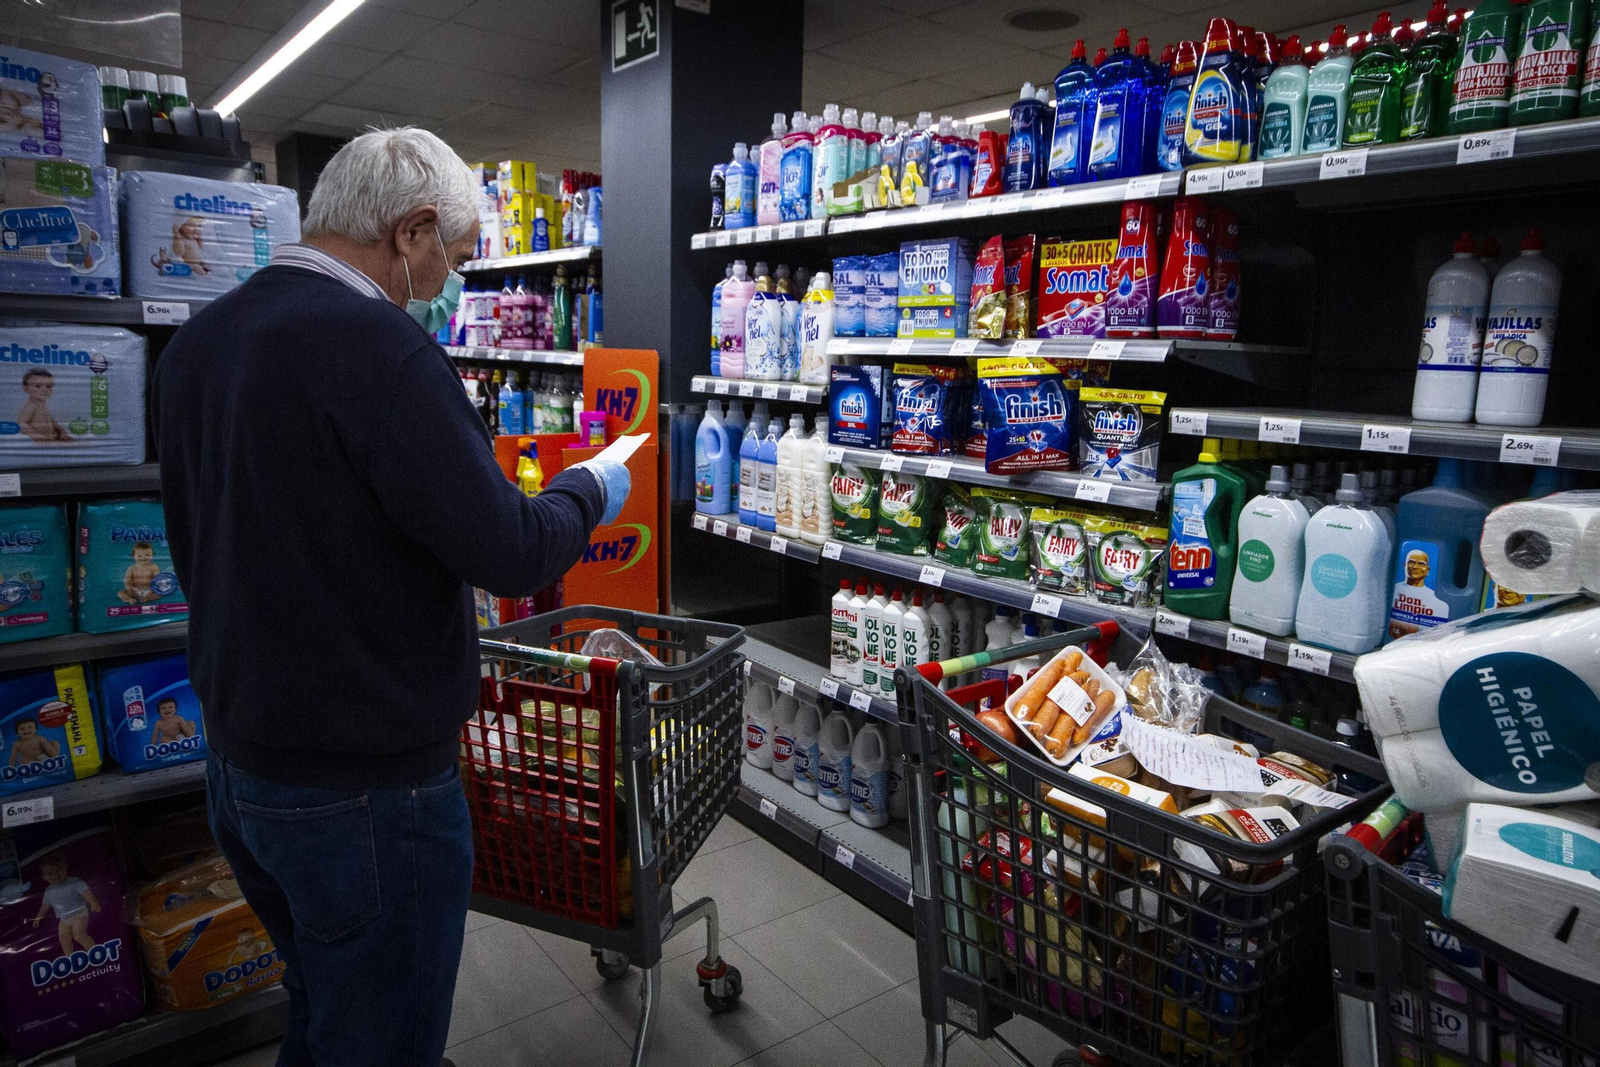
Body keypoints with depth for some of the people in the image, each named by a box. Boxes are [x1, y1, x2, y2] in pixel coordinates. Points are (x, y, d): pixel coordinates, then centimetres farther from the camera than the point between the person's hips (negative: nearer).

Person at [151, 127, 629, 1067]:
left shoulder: (194, 342, 6)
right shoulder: (373, 341, -22)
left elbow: (195, 550, 15)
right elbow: (510, 555, -23)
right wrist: (589, 493, -4)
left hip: (237, 764, 9)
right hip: (367, 786, -8)